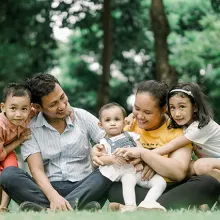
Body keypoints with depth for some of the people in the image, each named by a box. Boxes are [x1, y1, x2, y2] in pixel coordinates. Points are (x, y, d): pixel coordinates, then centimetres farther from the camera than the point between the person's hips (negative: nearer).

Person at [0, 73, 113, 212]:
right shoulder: (30, 128, 0)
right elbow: (37, 170, -10)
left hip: (83, 187, 1)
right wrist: (54, 197, -30)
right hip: (49, 188, 0)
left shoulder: (82, 116, 6)